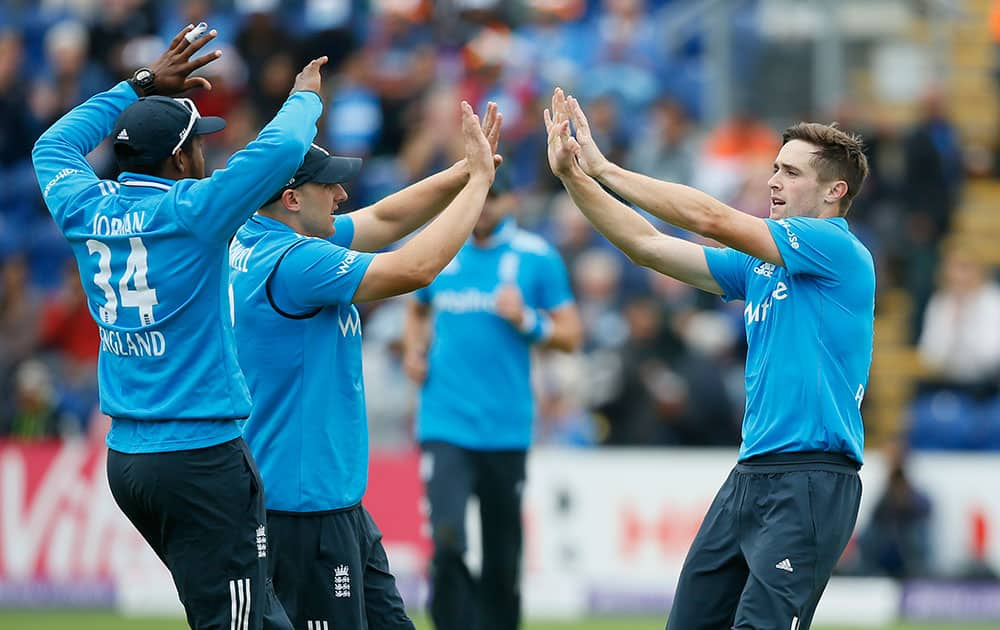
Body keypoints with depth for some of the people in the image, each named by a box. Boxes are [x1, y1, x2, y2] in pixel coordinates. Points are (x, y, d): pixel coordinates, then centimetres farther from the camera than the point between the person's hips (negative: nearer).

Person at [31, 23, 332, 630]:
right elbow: (282, 147, -18)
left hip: (124, 459, 8)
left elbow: (55, 144, 27)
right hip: (202, 454, -8)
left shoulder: (87, 212, 7)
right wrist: (306, 97, 3)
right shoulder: (189, 213, -12)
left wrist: (142, 86, 28)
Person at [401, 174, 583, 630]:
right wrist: (414, 351, 8)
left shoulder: (536, 257, 1)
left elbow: (571, 335, 3)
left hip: (506, 428, 0)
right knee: (447, 542, -17)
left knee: (503, 558, 7)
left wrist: (526, 321, -14)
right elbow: (417, 310, 27)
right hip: (445, 424, 0)